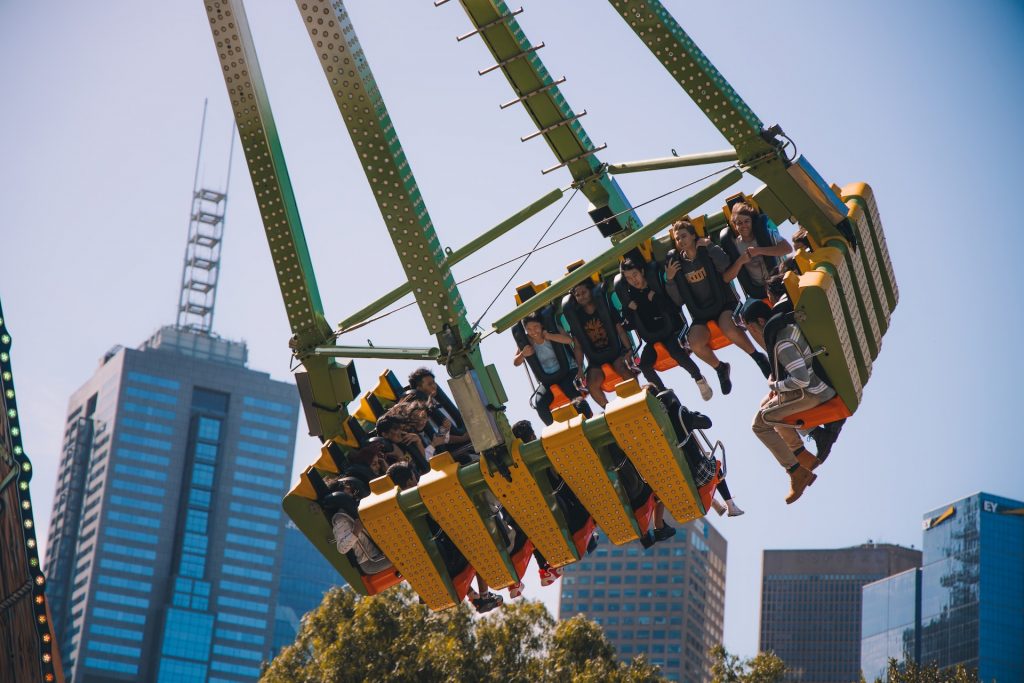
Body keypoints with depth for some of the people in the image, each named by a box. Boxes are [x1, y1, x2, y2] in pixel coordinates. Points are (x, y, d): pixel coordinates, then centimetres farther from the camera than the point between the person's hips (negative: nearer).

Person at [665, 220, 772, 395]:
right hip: (700, 314, 2)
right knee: (695, 343, -27)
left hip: (723, 303, -2)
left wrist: (710, 245, -23)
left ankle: (758, 357, -11)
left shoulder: (707, 251, -2)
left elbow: (724, 265, -25)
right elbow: (678, 300, 2)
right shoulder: (674, 260, 2)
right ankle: (720, 368, 2)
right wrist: (670, 280, -12)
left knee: (729, 329, -35)